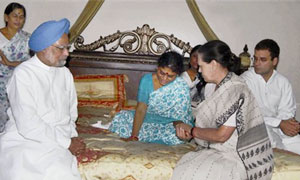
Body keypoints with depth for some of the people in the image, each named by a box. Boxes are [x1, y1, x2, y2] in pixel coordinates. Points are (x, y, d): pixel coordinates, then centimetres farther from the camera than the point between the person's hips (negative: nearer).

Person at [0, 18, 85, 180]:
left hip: (60, 141, 4)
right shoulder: (23, 74, -9)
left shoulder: (65, 73, 11)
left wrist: (72, 136, 0)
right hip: (25, 141, -4)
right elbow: (27, 125, -17)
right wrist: (66, 143, -14)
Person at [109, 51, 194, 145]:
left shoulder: (182, 88, -21)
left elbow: (180, 119, -16)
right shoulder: (147, 79, -13)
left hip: (170, 123, -1)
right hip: (148, 117, 2)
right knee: (120, 119, -15)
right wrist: (134, 136, -23)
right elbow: (141, 109, -16)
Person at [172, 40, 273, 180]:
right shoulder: (222, 86, 9)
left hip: (239, 157, -8)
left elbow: (221, 135, -21)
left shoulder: (235, 89, -19)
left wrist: (192, 130, -8)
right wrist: (190, 133, -4)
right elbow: (213, 123, 11)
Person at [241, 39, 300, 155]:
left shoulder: (283, 82, 8)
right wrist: (279, 123, -17)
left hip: (280, 128, 5)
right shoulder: (245, 80, -8)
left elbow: (287, 111, 7)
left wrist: (289, 124, -17)